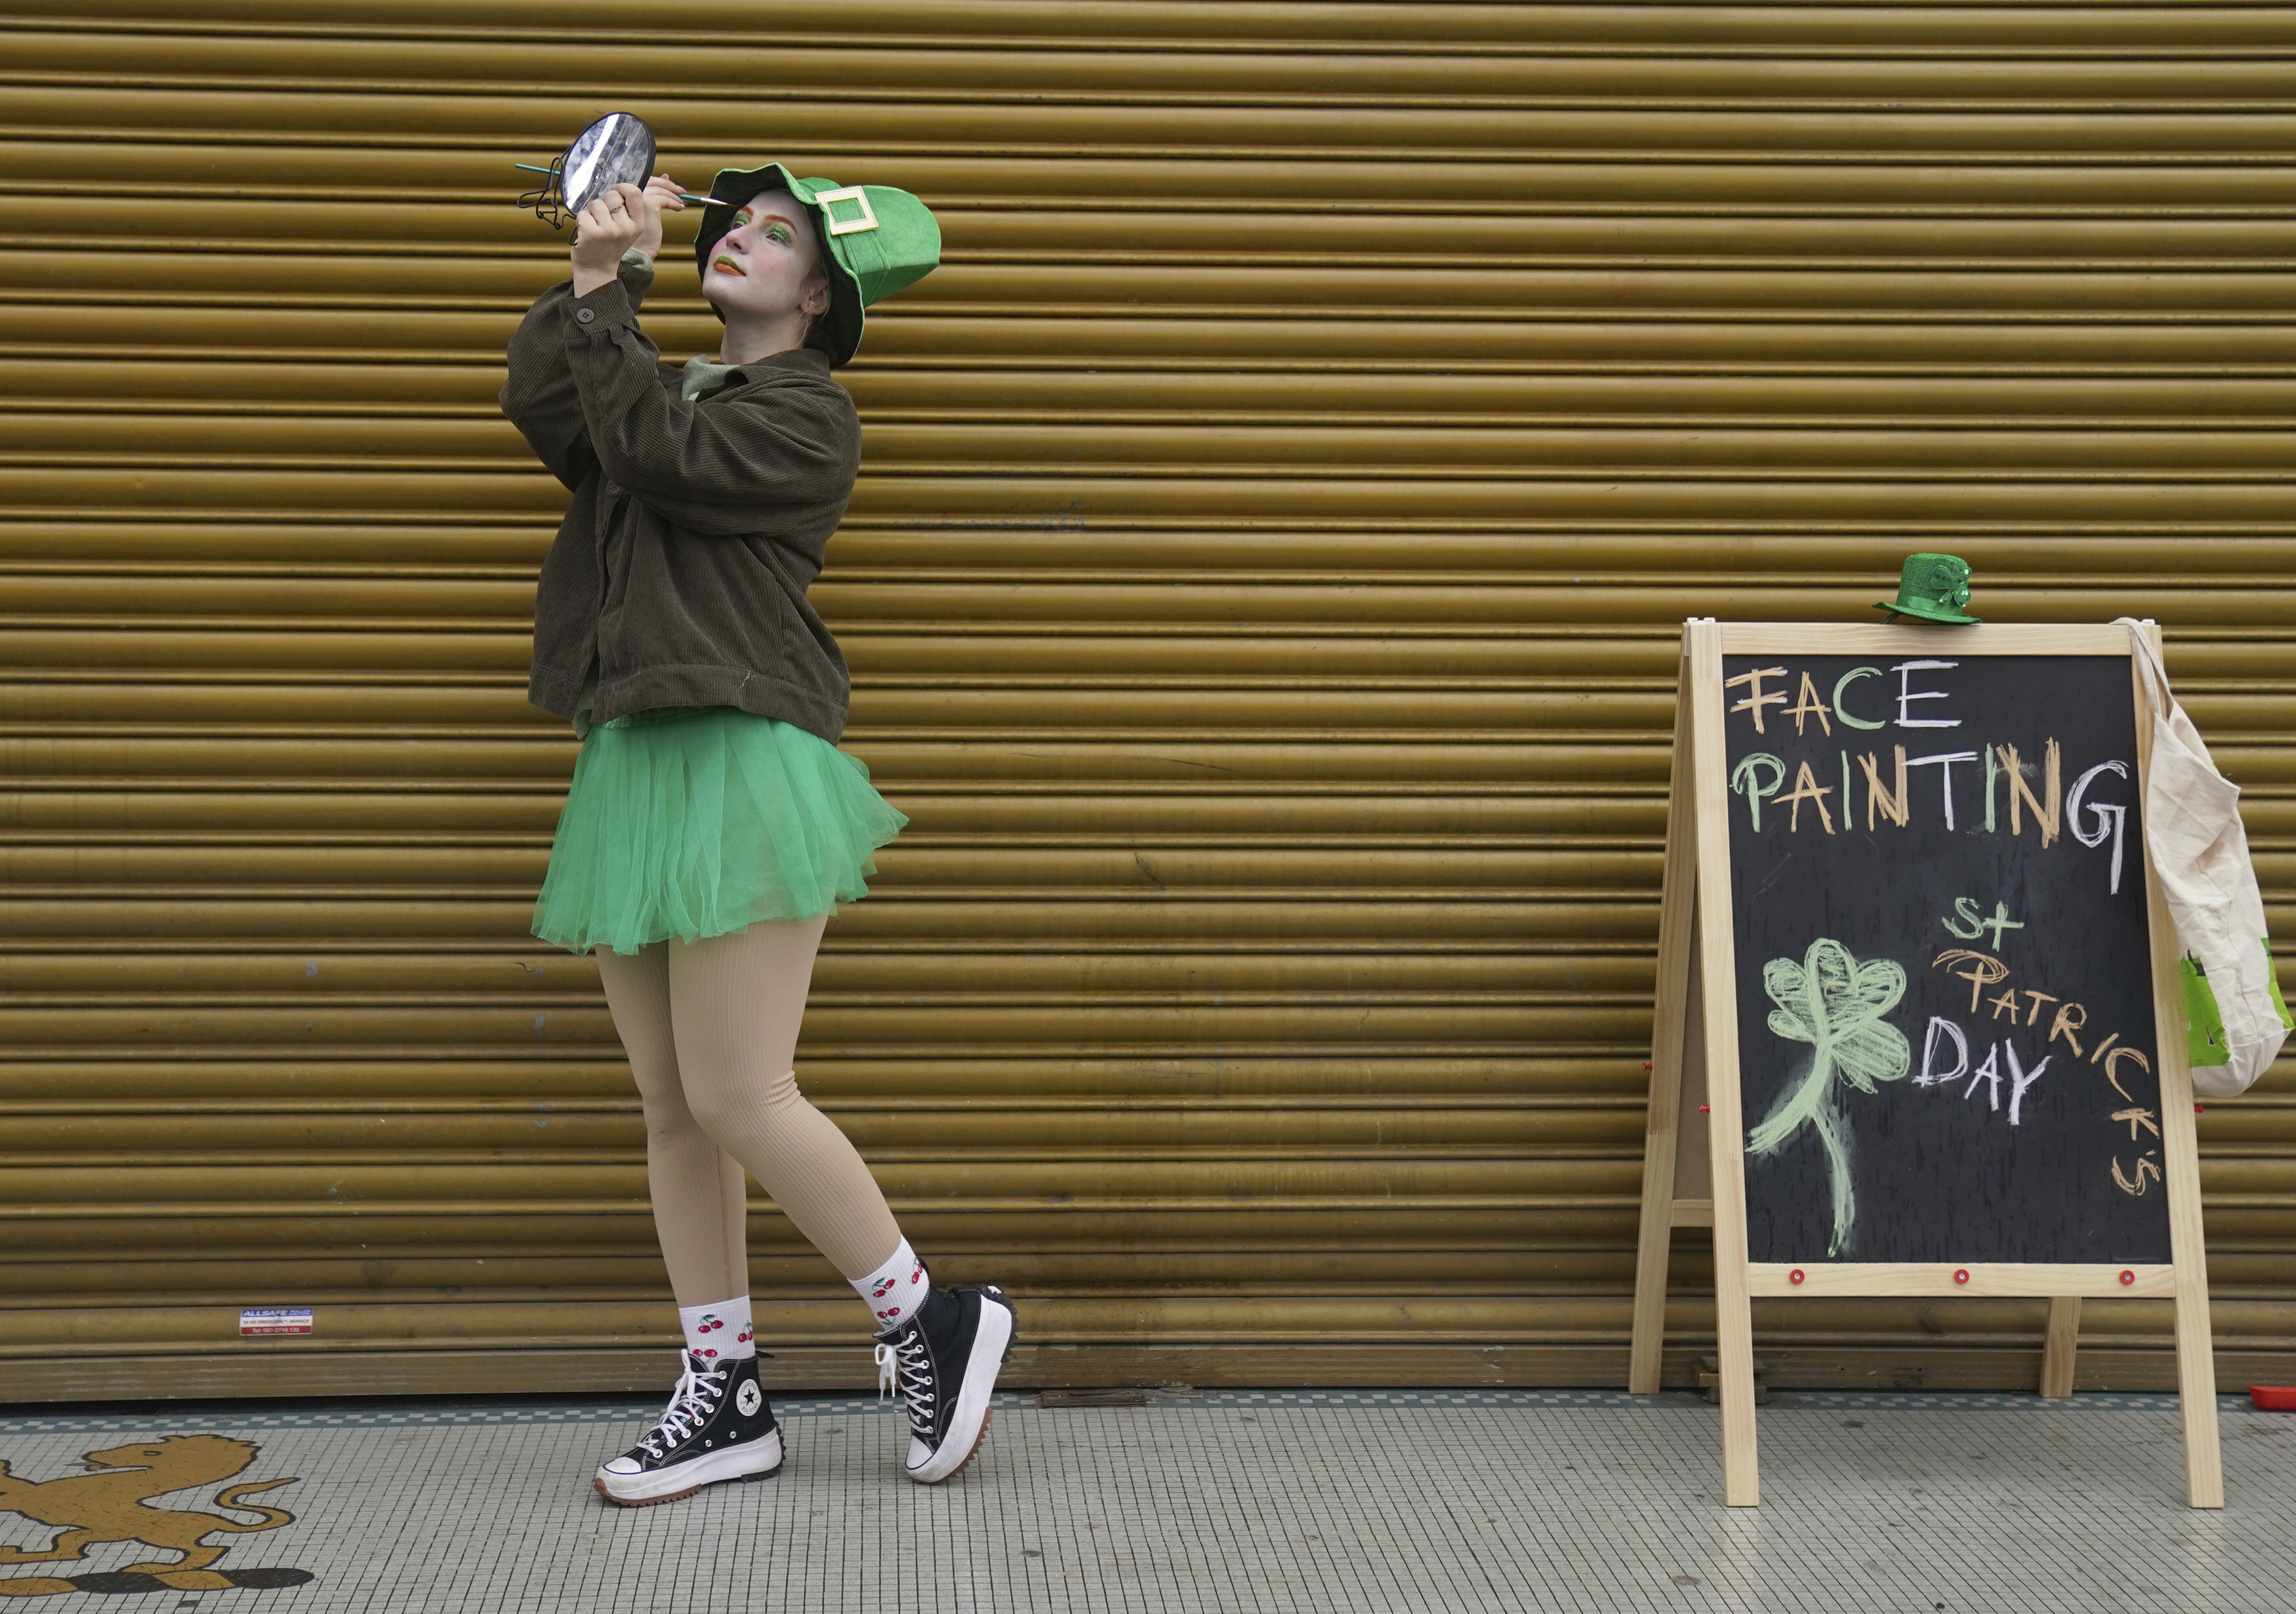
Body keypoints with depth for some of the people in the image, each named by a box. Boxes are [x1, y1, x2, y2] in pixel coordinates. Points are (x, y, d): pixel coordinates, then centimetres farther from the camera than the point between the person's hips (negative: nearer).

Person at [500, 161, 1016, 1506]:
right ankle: (725, 1399, 15)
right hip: (629, 766, 8)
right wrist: (591, 283, -3)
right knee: (672, 1107, 7)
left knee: (738, 1097, -11)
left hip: (743, 763, -8)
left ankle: (933, 1321, 6)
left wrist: (610, 296, -8)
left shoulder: (807, 413, -1)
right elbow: (541, 405, 6)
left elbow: (651, 448, -15)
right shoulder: (676, 388, 22)